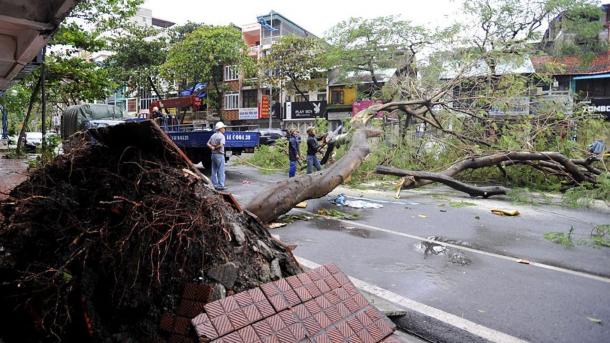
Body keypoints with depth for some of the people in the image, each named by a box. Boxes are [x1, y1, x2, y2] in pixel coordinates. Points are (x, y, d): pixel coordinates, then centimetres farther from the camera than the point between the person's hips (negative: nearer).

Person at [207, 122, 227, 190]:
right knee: (221, 171, -3)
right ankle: (221, 185, -3)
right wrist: (216, 147, -8)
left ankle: (215, 185, 16)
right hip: (219, 155, -8)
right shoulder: (221, 136, -12)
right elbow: (221, 145, -24)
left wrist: (212, 147, -4)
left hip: (213, 154, 8)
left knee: (214, 170, 11)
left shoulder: (213, 135, 13)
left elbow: (208, 143, 12)